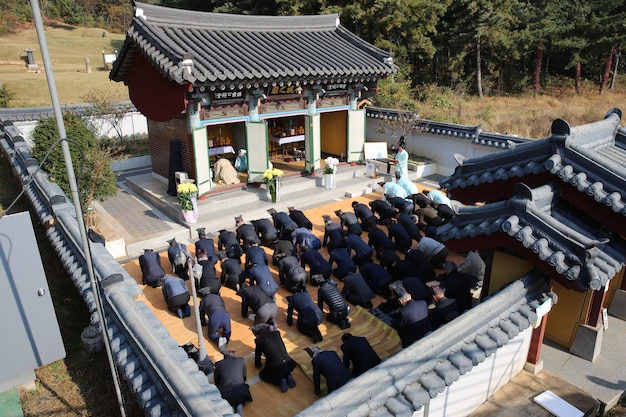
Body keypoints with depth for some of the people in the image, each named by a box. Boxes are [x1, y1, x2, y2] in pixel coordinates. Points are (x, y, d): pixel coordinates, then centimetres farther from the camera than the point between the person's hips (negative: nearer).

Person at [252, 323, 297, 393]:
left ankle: (281, 381, 4)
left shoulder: (259, 340, 0)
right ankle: (288, 376, 12)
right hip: (290, 364, 5)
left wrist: (258, 364, 38)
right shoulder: (276, 333, 12)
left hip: (278, 369, -5)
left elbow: (258, 355, 15)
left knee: (262, 374, 26)